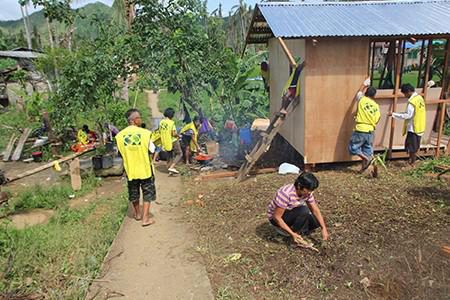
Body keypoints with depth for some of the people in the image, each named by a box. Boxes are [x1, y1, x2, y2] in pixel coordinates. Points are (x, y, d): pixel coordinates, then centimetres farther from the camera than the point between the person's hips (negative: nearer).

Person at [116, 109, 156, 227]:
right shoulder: (145, 133, -16)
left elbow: (120, 152, 2)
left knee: (134, 193, 20)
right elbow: (152, 149, -8)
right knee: (148, 193, 10)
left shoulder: (120, 135, -7)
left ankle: (137, 214, 38)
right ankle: (145, 218, 10)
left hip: (130, 169, 3)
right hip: (145, 168, -3)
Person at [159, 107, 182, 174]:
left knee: (170, 156, 21)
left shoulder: (161, 122, 1)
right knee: (179, 154, 5)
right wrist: (178, 135, -1)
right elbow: (174, 134, -22)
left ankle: (170, 170, 27)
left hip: (165, 142, 7)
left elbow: (160, 132, 9)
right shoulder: (171, 122, -19)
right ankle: (172, 167, -8)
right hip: (173, 141, -7)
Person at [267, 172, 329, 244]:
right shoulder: (285, 193, -34)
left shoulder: (307, 192, -11)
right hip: (275, 217, -7)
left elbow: (315, 210, -9)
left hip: (293, 215, 7)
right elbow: (276, 217, -31)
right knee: (304, 210, -30)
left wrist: (324, 228, -20)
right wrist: (292, 234, -33)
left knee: (317, 221, -8)